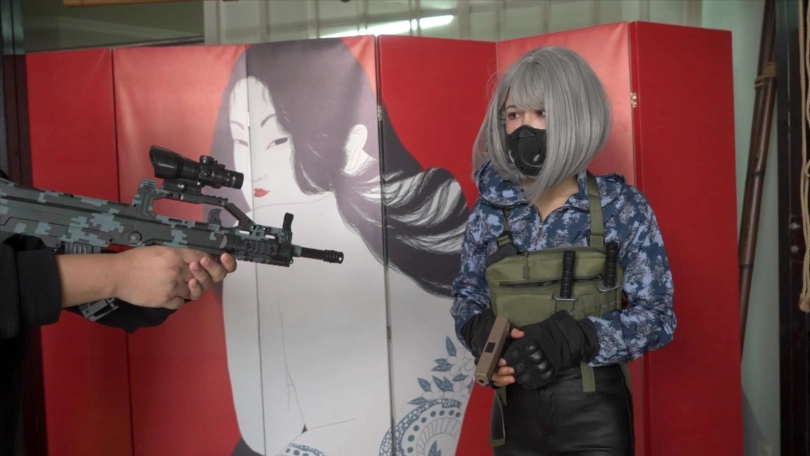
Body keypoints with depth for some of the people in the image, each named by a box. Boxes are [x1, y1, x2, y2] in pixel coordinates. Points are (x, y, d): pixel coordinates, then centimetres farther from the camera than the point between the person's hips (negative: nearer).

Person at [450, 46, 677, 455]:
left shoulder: (622, 206, -9)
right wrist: (480, 329, -13)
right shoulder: (492, 208, -3)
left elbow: (657, 316, -9)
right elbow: (468, 293, 9)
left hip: (593, 416, -2)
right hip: (513, 412, 3)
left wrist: (571, 337, -23)